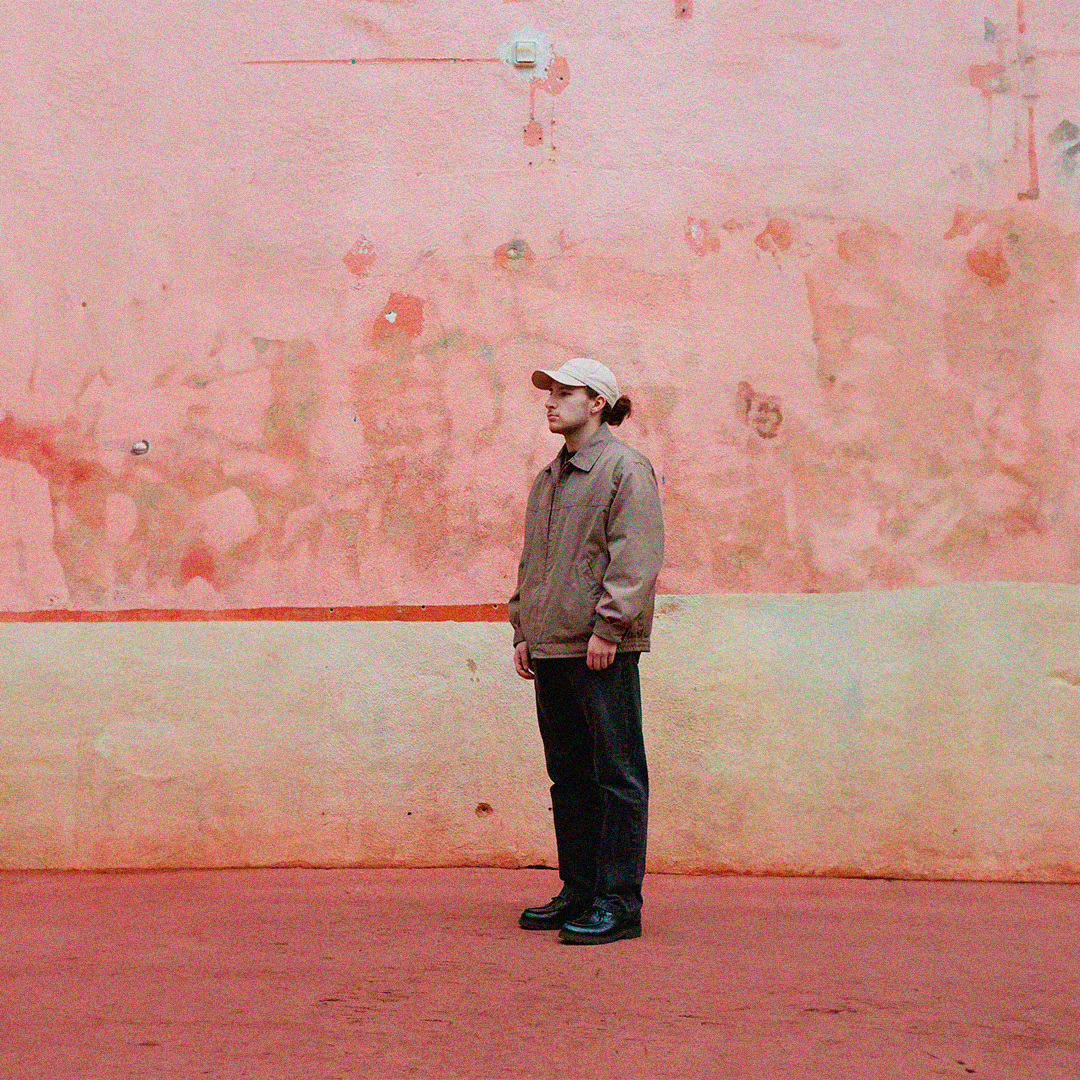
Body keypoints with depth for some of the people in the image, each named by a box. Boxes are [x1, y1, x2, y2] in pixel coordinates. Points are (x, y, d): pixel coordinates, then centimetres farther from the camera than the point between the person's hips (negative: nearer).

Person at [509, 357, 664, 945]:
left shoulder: (625, 468, -3)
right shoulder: (546, 480, 21)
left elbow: (636, 556, -12)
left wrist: (607, 627, -18)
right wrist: (523, 631, 16)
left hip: (604, 652, -8)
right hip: (551, 650, 8)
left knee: (616, 778, -4)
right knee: (569, 778, 12)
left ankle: (618, 903, 0)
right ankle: (578, 894, 21)